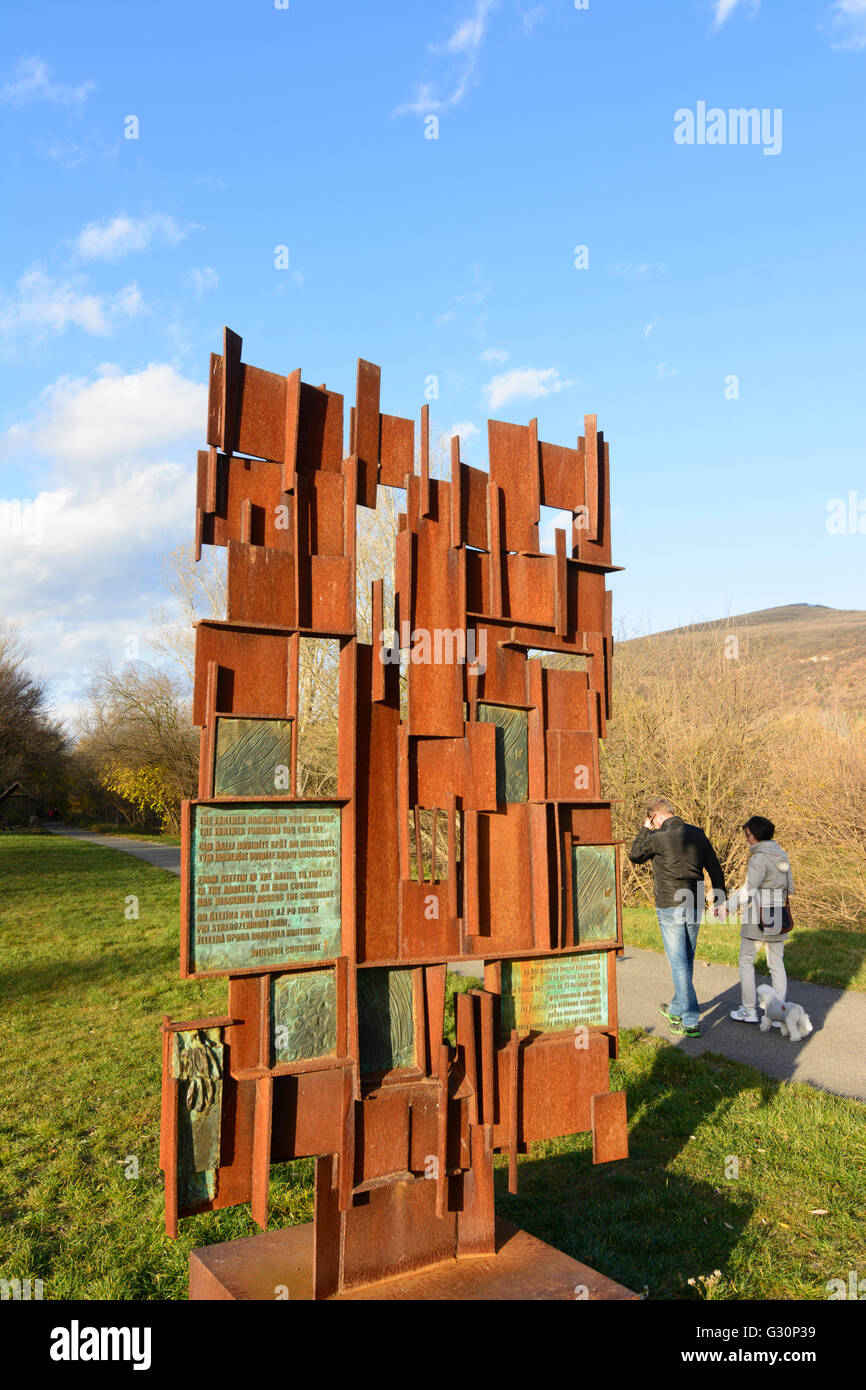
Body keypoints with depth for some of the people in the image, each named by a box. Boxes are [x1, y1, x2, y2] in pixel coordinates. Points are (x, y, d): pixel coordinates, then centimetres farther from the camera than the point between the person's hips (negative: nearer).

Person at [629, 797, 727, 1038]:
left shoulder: (656, 838, -11)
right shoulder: (697, 834, 4)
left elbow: (635, 856, 7)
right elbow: (715, 868, 8)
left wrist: (645, 829, 12)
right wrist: (720, 900, 15)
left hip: (670, 907, -6)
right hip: (694, 906, 6)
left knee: (679, 963, -2)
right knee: (687, 960, 17)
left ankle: (690, 1021, -4)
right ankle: (676, 1009, 34)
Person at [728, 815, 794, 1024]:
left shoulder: (759, 859, -17)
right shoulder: (782, 855, 8)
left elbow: (748, 890, -22)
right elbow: (789, 889, 15)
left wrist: (727, 906, -16)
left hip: (758, 918, -7)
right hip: (778, 917, 7)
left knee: (746, 960, 8)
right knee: (777, 964, 12)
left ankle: (749, 1010, 11)